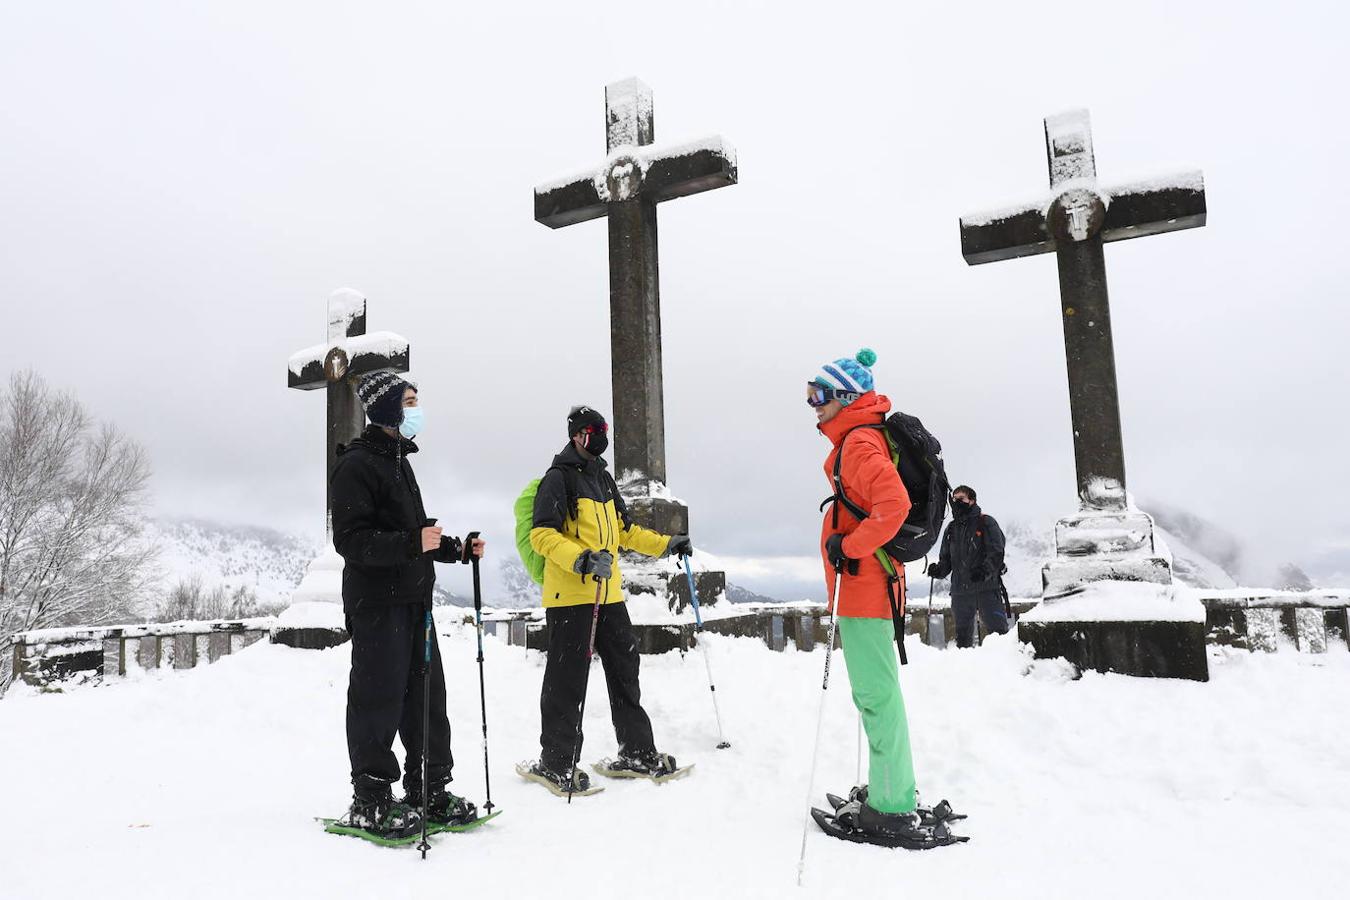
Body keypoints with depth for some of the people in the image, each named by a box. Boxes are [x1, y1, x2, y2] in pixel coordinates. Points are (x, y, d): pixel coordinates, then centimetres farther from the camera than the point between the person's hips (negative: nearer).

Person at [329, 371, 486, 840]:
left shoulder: (399, 461, 19)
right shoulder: (357, 464, -11)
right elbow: (352, 540, -19)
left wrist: (457, 549, 13)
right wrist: (413, 543, -28)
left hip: (414, 599, 9)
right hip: (376, 603, -9)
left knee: (427, 694, 11)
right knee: (379, 700, -2)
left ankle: (431, 791, 21)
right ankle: (370, 802, 11)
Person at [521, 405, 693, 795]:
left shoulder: (603, 478, 19)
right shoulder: (558, 478, -7)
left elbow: (624, 530, 26)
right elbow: (542, 535, -16)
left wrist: (666, 544, 19)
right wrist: (580, 559, -30)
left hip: (608, 592, 8)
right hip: (570, 593, -8)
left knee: (624, 667, 12)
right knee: (567, 679, -2)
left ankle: (637, 751, 23)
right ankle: (555, 761, 11)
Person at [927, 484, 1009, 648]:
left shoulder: (986, 522, 2)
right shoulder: (951, 529, 19)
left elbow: (997, 552, -7)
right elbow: (946, 558, 21)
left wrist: (984, 571, -24)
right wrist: (938, 569, -2)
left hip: (987, 588, -5)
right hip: (960, 590, 5)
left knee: (997, 630, -8)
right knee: (963, 634, 11)